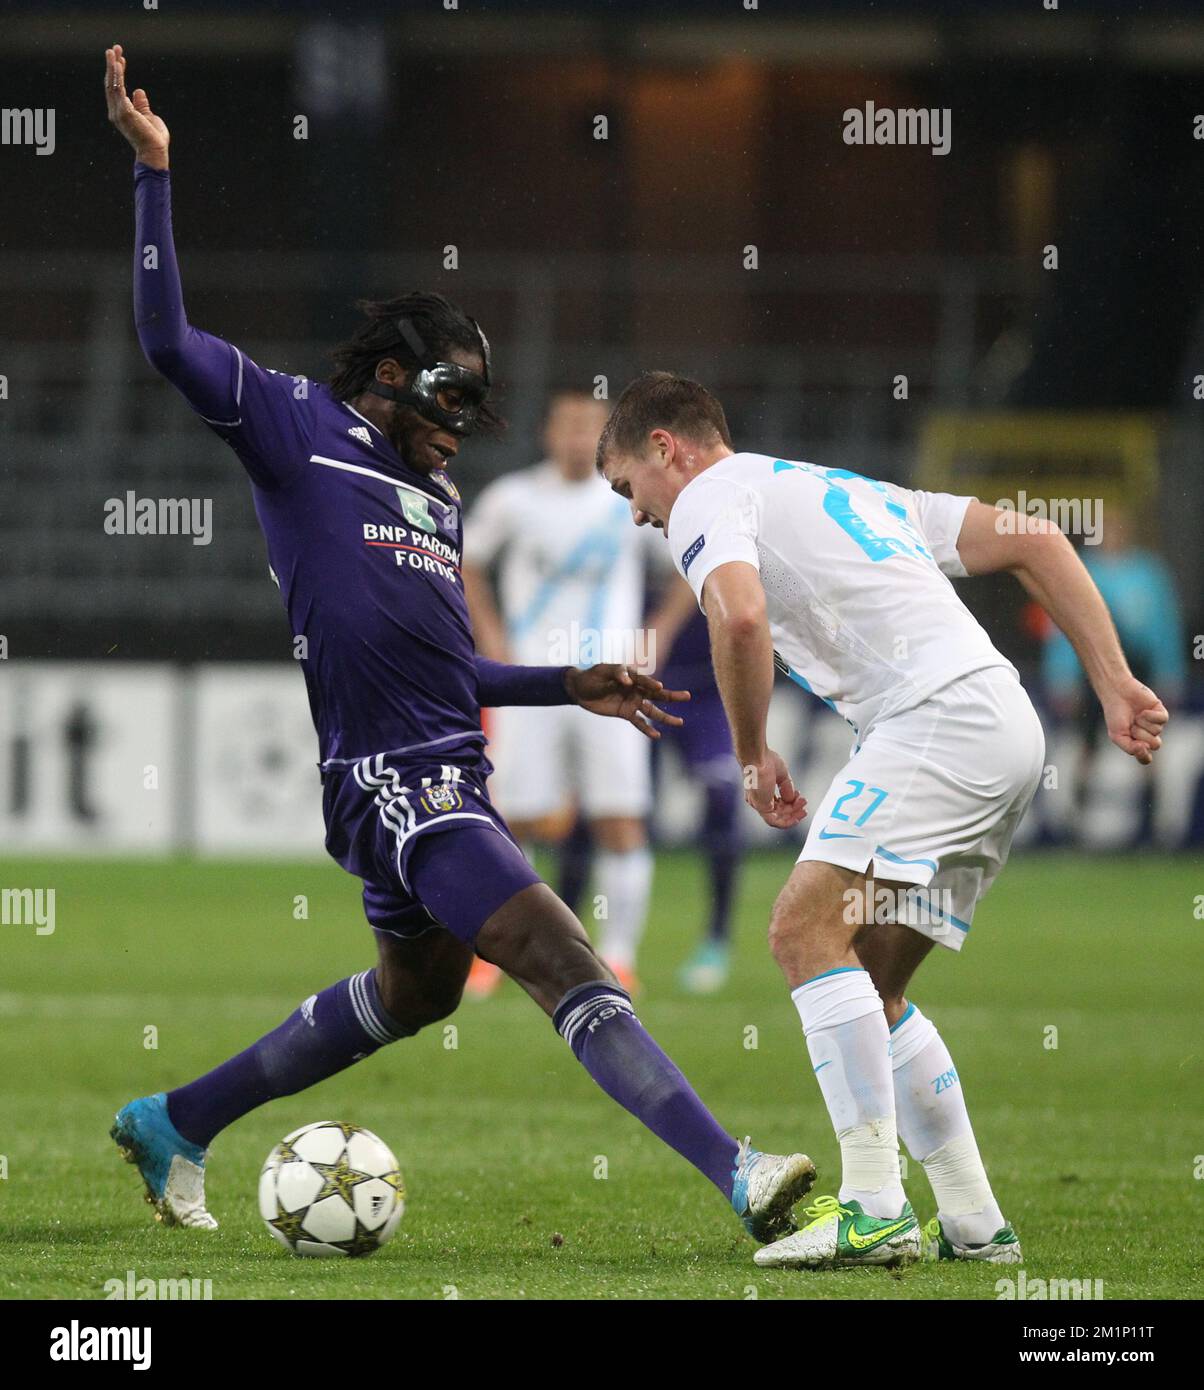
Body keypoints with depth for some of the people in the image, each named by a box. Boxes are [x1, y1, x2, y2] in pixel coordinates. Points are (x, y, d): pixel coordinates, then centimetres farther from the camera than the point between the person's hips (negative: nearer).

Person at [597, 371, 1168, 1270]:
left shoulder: (708, 497, 5)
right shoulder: (839, 488, 31)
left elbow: (741, 616, -18)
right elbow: (1032, 542, 25)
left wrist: (753, 756, -3)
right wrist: (1115, 686, 19)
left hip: (940, 713, -9)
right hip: (1007, 730, 9)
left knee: (808, 926, -16)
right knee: (869, 989, 14)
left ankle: (874, 1206, -24)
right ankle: (974, 1225, 14)